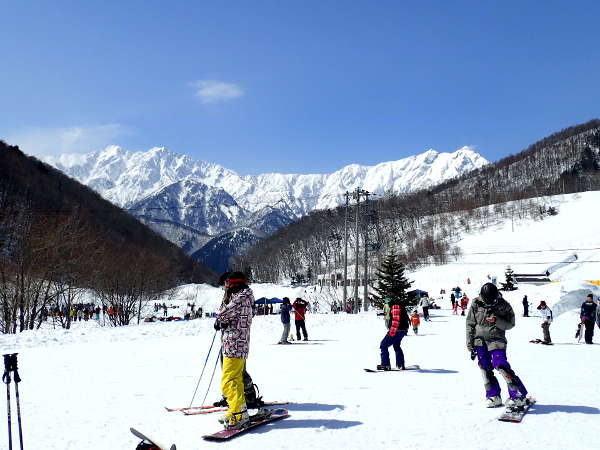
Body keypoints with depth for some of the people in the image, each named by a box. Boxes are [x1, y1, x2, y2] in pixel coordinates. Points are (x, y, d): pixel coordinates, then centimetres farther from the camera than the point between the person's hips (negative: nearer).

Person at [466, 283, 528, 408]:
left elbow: (510, 324, -3)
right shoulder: (476, 304, -3)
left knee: (501, 365, -16)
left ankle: (518, 395, -9)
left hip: (497, 340, -3)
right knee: (485, 367, 0)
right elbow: (470, 324, 5)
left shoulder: (503, 306, -7)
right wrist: (470, 344, 4)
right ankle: (493, 396, 13)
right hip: (480, 340, 3)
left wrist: (497, 321, -21)